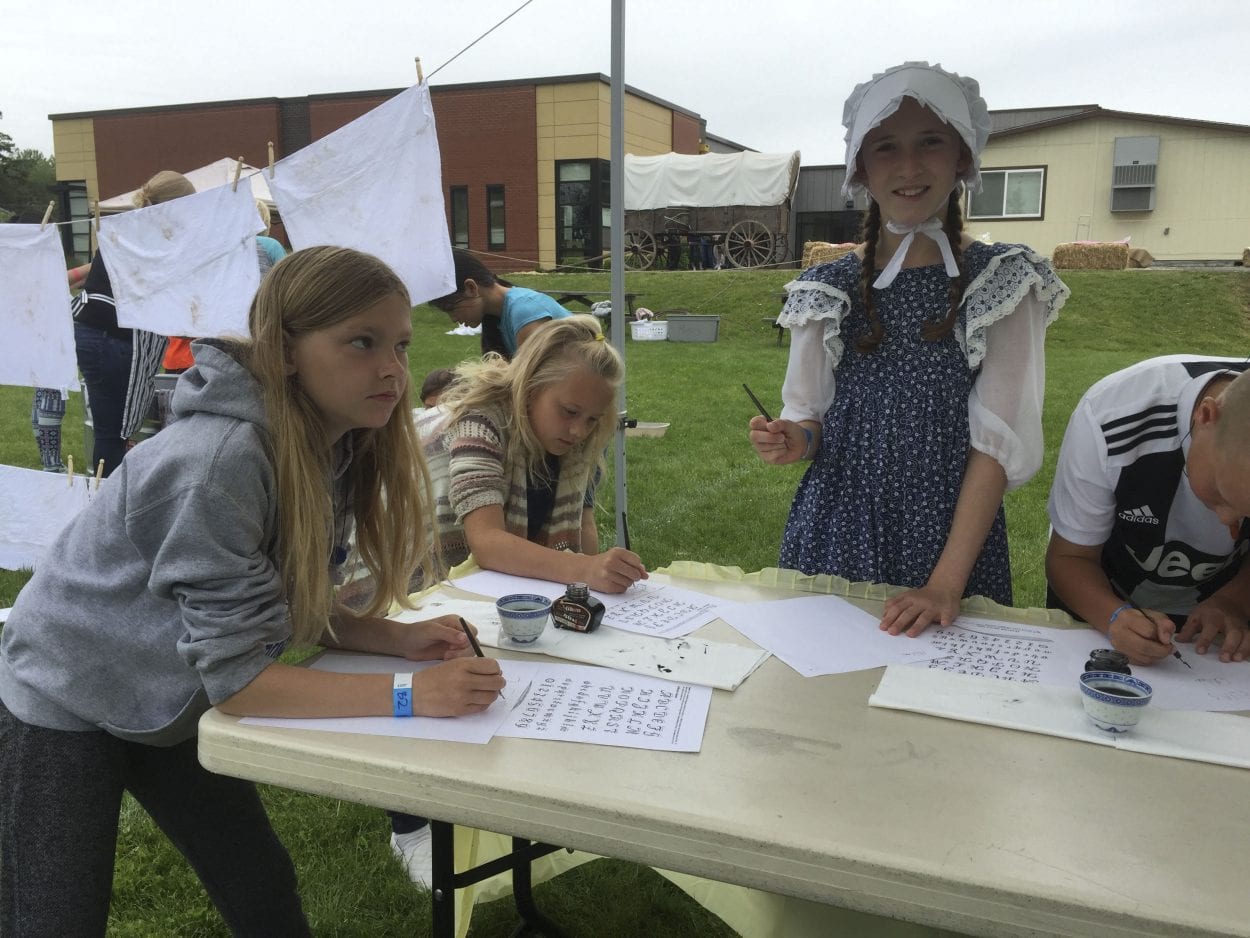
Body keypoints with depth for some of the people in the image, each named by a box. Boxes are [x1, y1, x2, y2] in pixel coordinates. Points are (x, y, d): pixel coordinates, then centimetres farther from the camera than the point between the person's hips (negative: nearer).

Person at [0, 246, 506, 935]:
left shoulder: (337, 446, -9)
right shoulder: (222, 461, -35)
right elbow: (237, 672, -32)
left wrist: (399, 638, -15)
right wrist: (409, 694, -35)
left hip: (170, 706, 7)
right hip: (67, 703, -7)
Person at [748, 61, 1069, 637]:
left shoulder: (1001, 282, -3)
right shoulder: (826, 289, 2)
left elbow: (999, 441, -9)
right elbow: (811, 418, 9)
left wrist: (948, 582, -17)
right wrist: (796, 440, -15)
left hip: (953, 536, -1)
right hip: (835, 531, 2)